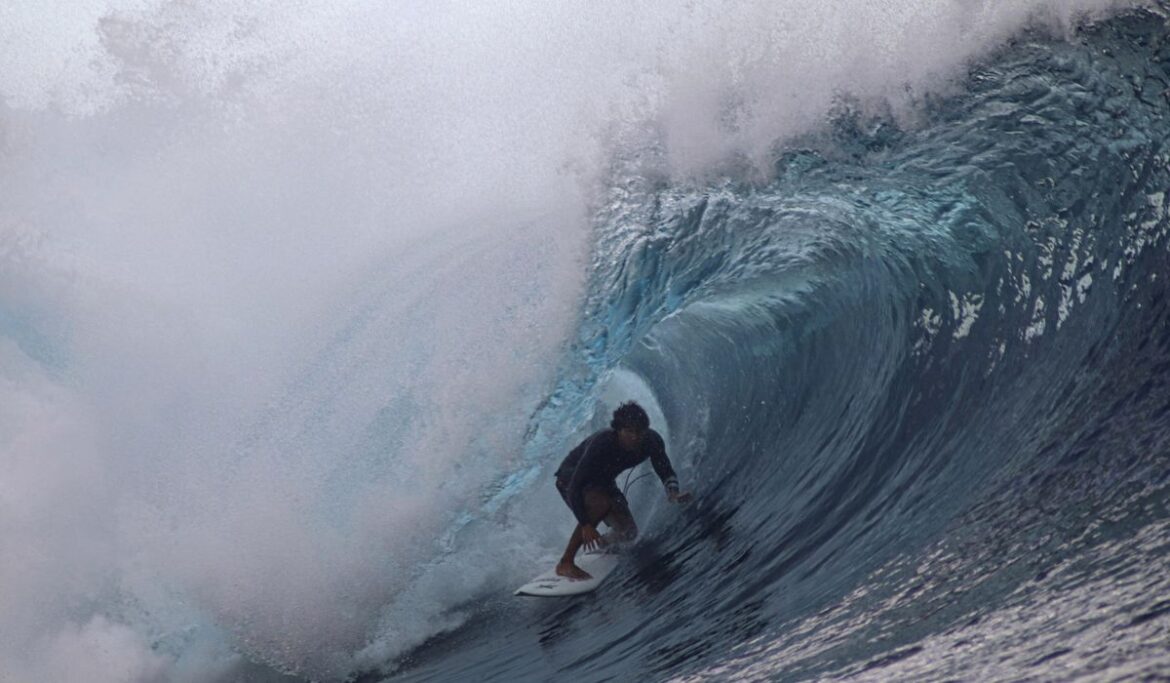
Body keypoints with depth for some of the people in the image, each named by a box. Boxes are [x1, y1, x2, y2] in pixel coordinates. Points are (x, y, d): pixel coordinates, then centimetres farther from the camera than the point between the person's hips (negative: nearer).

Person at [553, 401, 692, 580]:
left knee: (628, 532, -8)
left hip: (602, 482, 6)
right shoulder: (601, 444, -38)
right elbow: (575, 487, -37)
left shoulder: (652, 441, -23)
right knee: (601, 504, -37)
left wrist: (673, 494, -29)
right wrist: (585, 524, -45)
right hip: (570, 477, -6)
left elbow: (665, 471, -7)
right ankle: (565, 563, -27)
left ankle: (599, 547, 28)